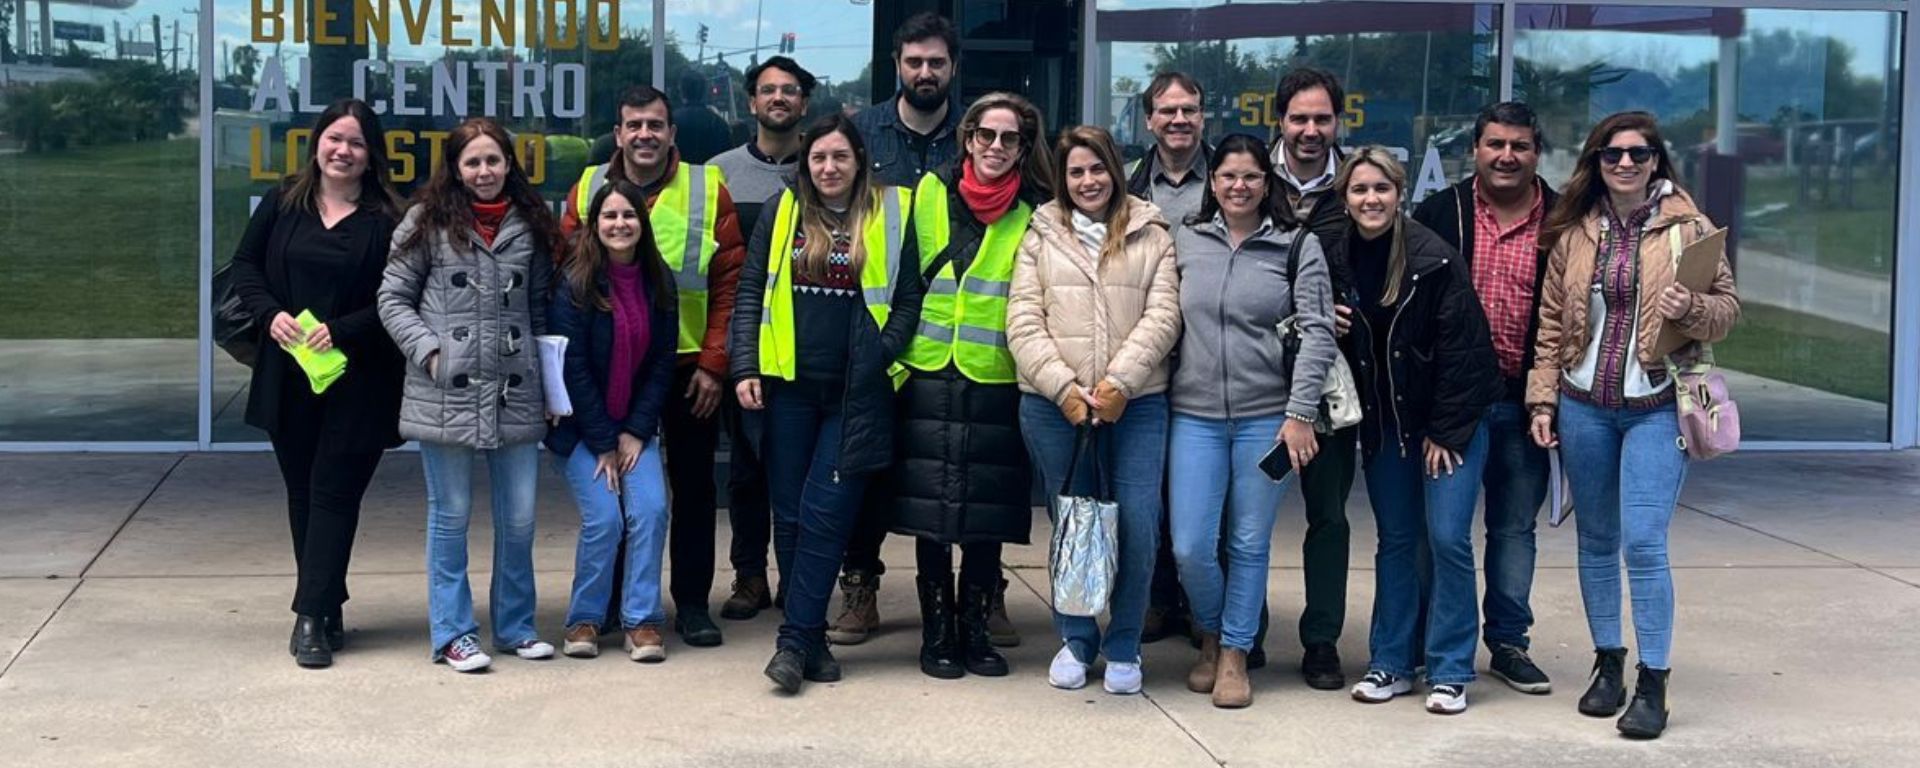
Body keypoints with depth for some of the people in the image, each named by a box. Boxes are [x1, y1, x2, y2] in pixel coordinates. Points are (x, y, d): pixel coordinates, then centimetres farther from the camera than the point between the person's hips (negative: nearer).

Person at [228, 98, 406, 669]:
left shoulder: (386, 220, -6)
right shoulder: (283, 203, 5)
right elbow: (245, 264, 9)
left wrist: (342, 331, -20)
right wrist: (271, 313, -9)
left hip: (357, 380, -4)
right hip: (287, 375, 4)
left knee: (334, 493, -4)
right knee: (302, 491, 11)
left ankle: (312, 616, -2)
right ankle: (327, 609, 23)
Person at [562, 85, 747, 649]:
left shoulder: (709, 191, -3)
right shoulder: (588, 190, 2)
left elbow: (730, 284, -5)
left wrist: (713, 363, -10)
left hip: (688, 367, -1)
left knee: (693, 486, 7)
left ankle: (692, 603, 17)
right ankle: (606, 600, 24)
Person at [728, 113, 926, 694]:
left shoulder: (891, 214, 5)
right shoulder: (782, 213, 10)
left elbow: (909, 298, 5)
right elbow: (750, 293, 9)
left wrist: (885, 355, -8)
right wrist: (745, 369, 0)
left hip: (856, 395, -2)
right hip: (789, 388, 2)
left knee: (824, 516, -7)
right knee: (790, 516, 5)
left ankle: (795, 641, -4)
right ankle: (811, 638, 14)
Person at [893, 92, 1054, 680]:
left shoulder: (1036, 213, 4)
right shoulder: (929, 194, 5)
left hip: (998, 379, 0)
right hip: (930, 373, 0)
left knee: (989, 514, 4)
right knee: (931, 508, 2)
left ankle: (975, 628, 17)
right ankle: (937, 632, 12)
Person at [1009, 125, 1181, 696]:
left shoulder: (1151, 237, 10)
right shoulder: (1041, 238, 11)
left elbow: (1163, 316, -1)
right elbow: (1024, 323, 3)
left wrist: (1119, 381, -13)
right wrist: (1063, 388, -10)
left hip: (1136, 404, -1)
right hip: (1053, 406, 1)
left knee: (1137, 525, -5)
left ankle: (1123, 647, 12)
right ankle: (1075, 641, 23)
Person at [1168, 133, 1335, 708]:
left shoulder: (1298, 247, 1)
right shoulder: (1186, 242, 8)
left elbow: (1318, 333, -4)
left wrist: (1300, 413, -12)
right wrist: (1153, 398, 7)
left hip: (1267, 417, -2)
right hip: (1195, 416, 2)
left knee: (1250, 544, 5)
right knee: (1190, 547, -2)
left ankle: (1234, 653, 20)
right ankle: (1210, 636, 24)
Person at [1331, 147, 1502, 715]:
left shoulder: (1435, 259, -15)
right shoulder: (1339, 260, -1)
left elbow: (1460, 349, -14)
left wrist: (1445, 431, -13)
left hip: (1451, 419, -4)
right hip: (1383, 422, 5)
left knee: (1448, 539, -7)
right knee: (1395, 540, 10)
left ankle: (1450, 672, 3)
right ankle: (1391, 663, 18)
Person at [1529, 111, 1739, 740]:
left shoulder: (1688, 227, -3)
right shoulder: (1573, 231, 5)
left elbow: (1729, 306, 2)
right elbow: (1551, 322, 9)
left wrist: (1691, 307, -19)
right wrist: (1543, 398, 5)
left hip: (1656, 407, -3)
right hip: (1584, 406, 3)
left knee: (1644, 544, -9)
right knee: (1597, 542, 12)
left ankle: (1653, 684, 0)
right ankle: (1608, 664, 25)